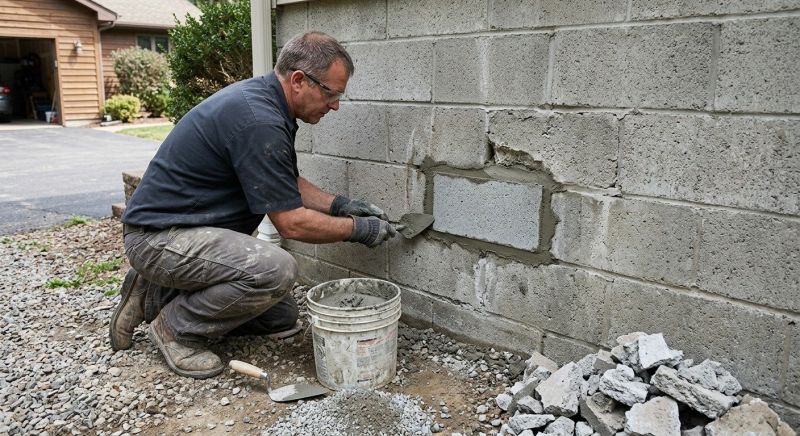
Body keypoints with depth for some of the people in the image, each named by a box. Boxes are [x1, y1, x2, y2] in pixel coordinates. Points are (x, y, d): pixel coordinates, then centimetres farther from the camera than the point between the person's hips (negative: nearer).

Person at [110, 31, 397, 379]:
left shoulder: (262, 97, 4)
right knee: (277, 269, -32)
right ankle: (176, 328, -7)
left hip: (191, 228, 10)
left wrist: (340, 205, 5)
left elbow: (288, 185, 16)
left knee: (282, 317, 10)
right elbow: (291, 222, -22)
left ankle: (159, 296, 17)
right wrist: (358, 229, -9)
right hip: (159, 236, -10)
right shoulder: (259, 121, -27)